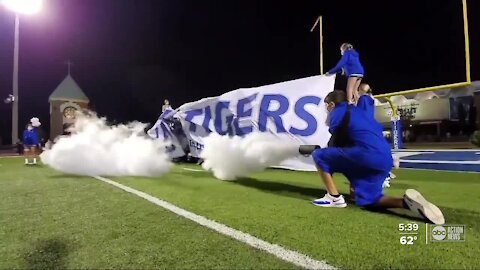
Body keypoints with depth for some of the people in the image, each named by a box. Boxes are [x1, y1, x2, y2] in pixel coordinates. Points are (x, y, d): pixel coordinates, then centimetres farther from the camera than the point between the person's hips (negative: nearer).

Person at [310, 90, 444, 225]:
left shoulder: (338, 111, 8)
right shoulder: (357, 111, 31)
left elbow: (335, 143, 5)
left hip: (367, 155, -9)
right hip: (385, 160, 9)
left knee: (319, 155, 4)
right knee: (368, 200, 19)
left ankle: (335, 197, -2)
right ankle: (406, 202, -6)